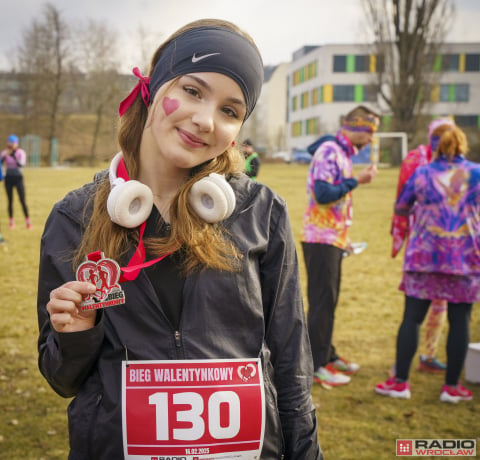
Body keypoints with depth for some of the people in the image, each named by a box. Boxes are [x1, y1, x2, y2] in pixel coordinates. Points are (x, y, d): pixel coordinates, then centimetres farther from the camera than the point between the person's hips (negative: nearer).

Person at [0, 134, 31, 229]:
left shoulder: (21, 152, -7)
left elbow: (21, 164, -20)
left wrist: (14, 156, -33)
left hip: (18, 178, -2)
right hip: (8, 178, 2)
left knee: (22, 200, -6)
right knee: (10, 200, 5)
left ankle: (27, 221, 1)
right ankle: (11, 221, 11)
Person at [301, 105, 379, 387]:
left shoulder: (343, 153, 15)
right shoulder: (329, 151, -14)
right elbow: (323, 193, -25)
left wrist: (344, 237, 16)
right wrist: (356, 181, -17)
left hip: (334, 240, 9)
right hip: (321, 240, -9)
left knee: (329, 301, 16)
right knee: (322, 302, -5)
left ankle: (328, 355, 27)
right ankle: (317, 366, 2)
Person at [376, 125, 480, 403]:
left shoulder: (422, 174, -1)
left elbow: (401, 209, 10)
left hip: (425, 257, 0)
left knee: (412, 318, 6)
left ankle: (400, 382, 9)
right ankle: (452, 387, 12)